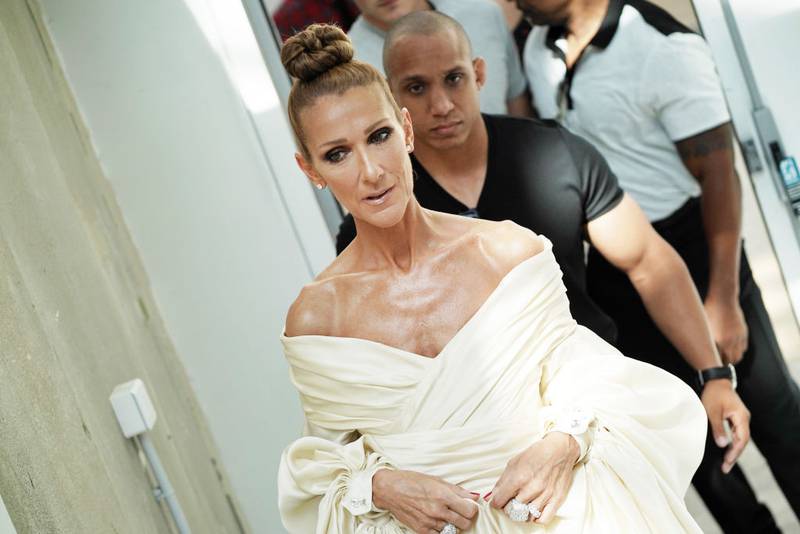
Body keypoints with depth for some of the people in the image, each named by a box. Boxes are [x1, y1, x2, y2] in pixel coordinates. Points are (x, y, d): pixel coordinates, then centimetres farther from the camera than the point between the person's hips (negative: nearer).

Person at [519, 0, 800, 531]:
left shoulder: (665, 48, -20)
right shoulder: (538, 50, -1)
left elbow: (718, 174, -18)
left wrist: (723, 297, -20)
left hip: (689, 249, -6)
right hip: (611, 266, 6)